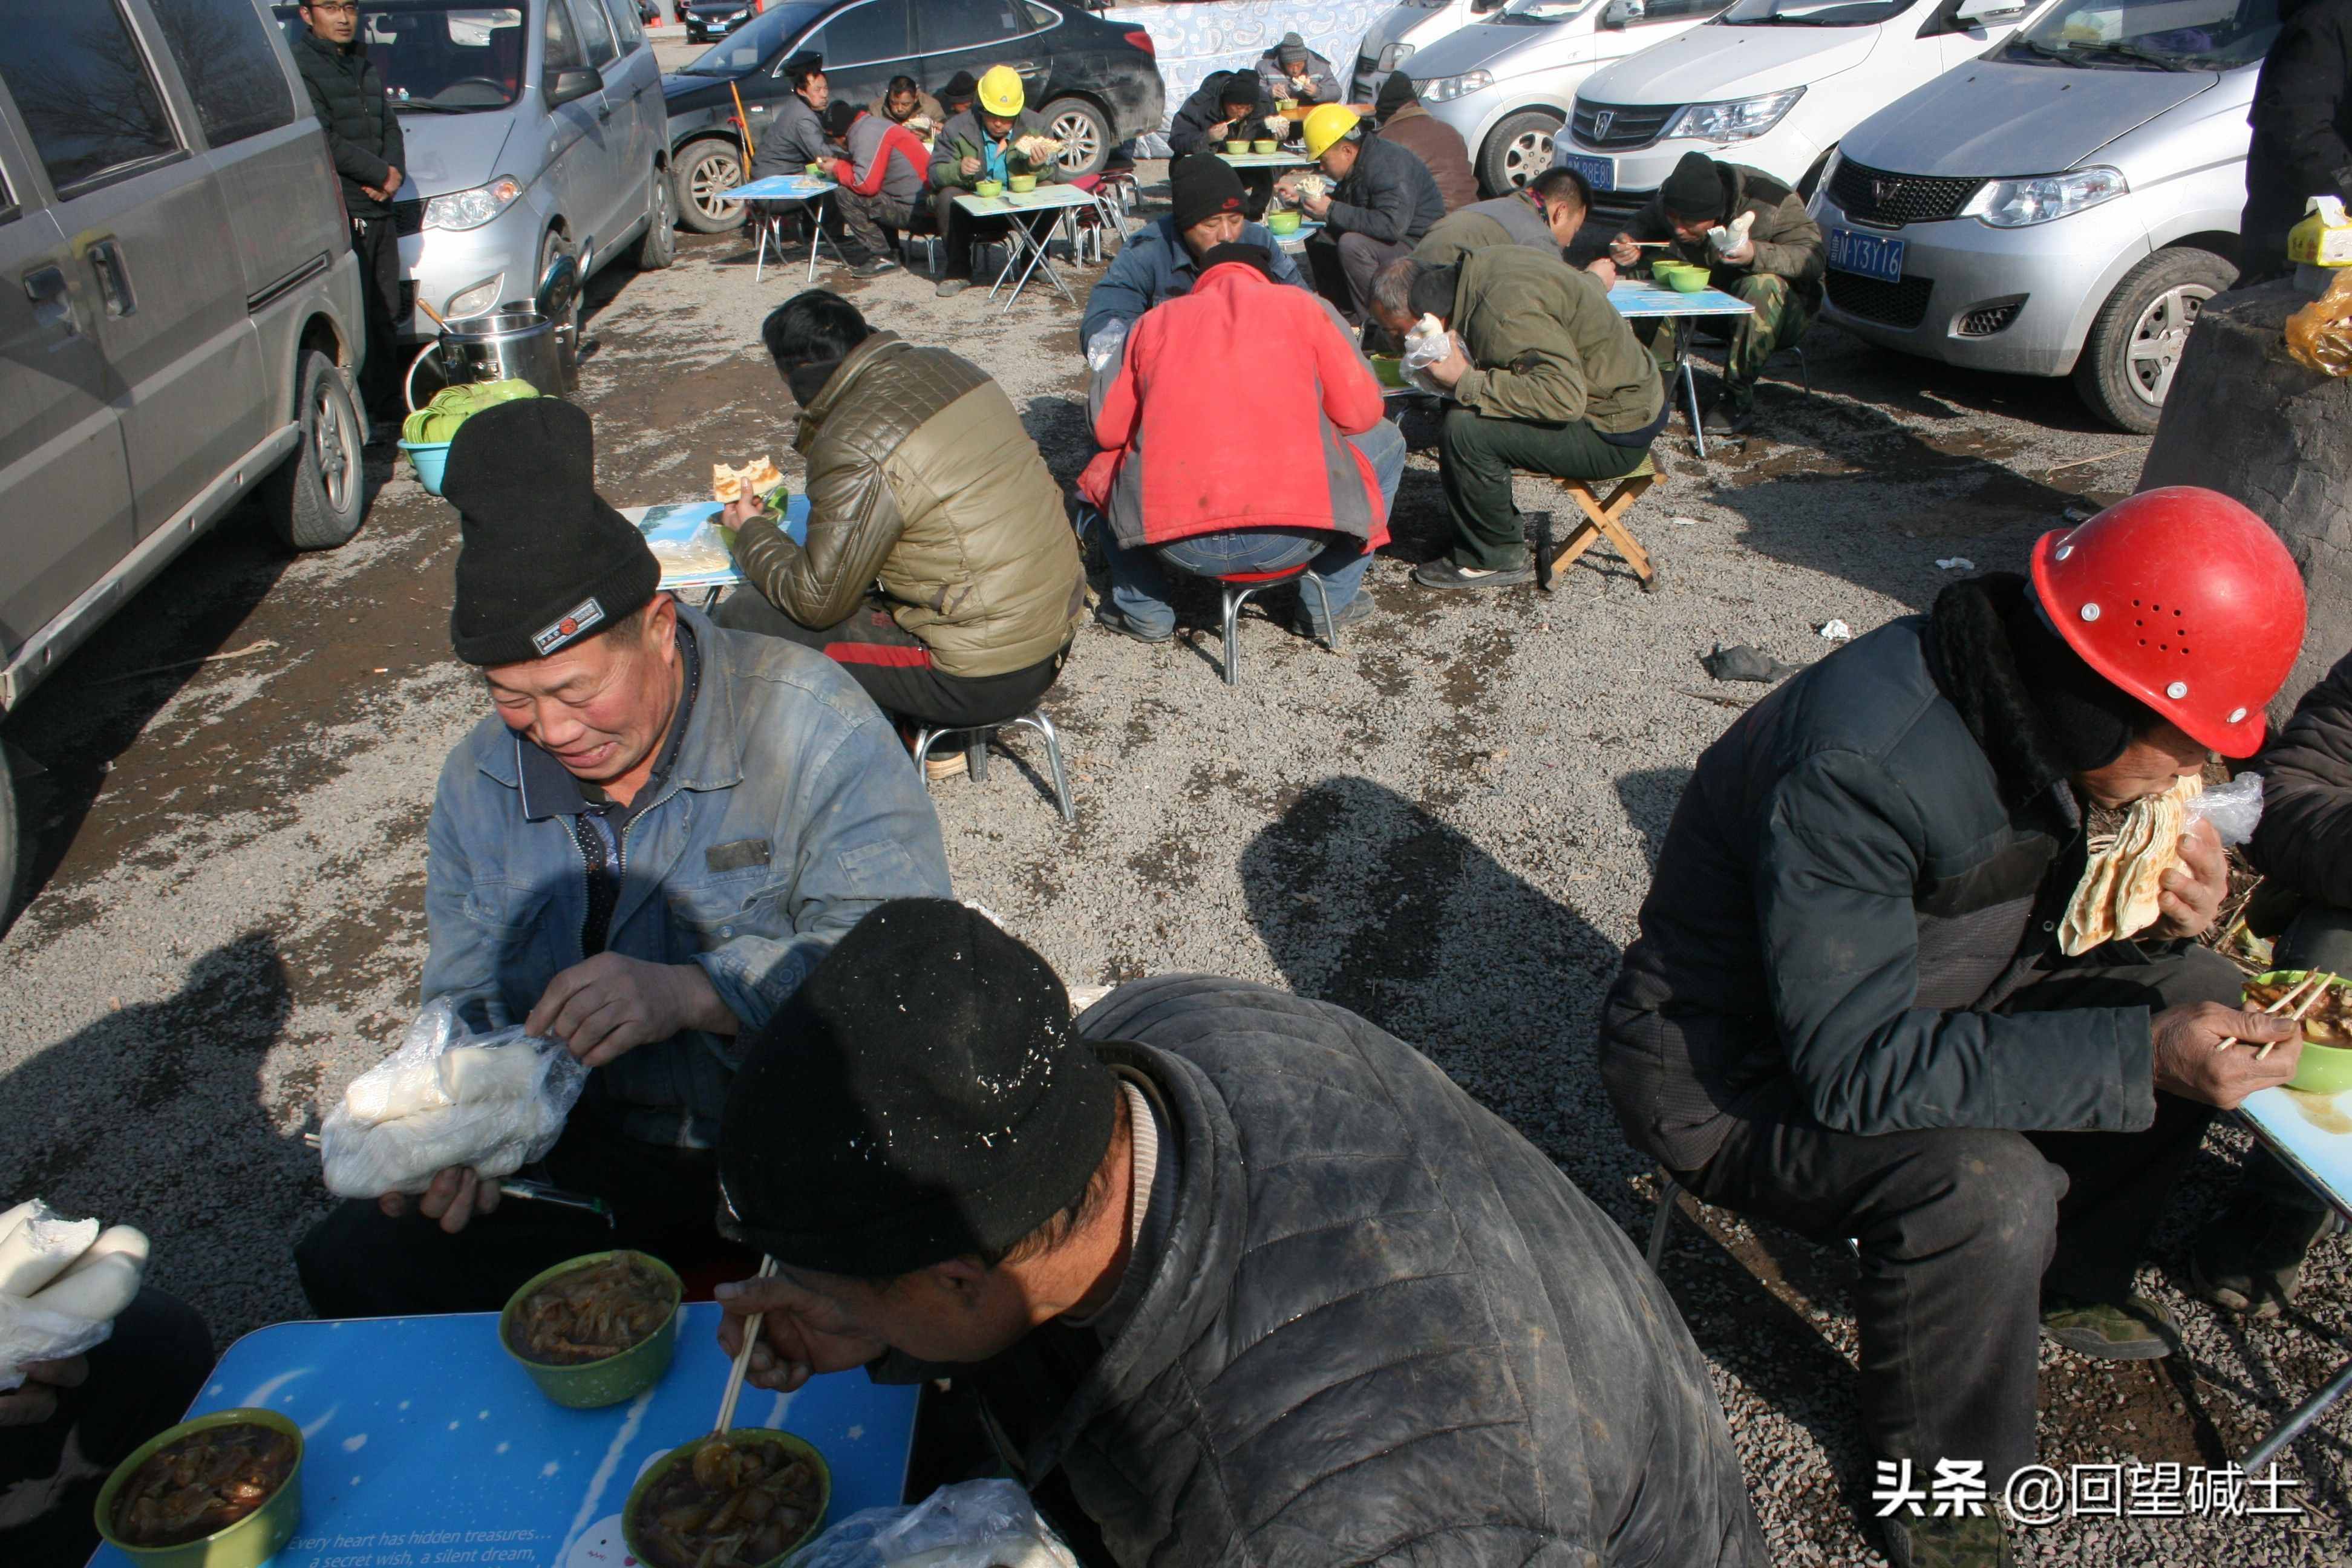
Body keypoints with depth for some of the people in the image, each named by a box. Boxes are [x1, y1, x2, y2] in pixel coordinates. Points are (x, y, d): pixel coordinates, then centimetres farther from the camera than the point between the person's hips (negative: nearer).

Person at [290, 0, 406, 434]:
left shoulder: (365, 66, 19)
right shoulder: (298, 66, -8)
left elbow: (390, 128, 18)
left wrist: (394, 172, -3)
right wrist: (381, 174, -12)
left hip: (379, 213, 8)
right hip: (336, 216, -8)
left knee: (386, 318, 11)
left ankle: (387, 412, 20)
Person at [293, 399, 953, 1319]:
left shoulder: (806, 722, -12)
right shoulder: (480, 783, 5)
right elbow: (468, 1000, 13)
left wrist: (698, 991, -33)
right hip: (599, 1154, 5)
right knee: (352, 1263, -11)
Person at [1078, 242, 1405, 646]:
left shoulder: (1155, 320, 17)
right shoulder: (1307, 307, 12)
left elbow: (1107, 428, 18)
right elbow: (1361, 412, 9)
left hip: (1175, 545, 2)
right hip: (1292, 535, -2)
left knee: (1107, 467, 34)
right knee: (1386, 441, 26)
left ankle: (1144, 612, 28)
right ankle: (1329, 603, 24)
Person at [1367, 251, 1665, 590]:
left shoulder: (1505, 312, -26)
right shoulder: (1483, 265, 0)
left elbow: (1565, 397, -34)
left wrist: (1466, 381, -27)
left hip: (1617, 435, -9)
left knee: (1464, 429, -21)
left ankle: (1497, 557, -4)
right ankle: (1504, 525, 19)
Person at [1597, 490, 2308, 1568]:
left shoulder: (2030, 702, -9)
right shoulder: (1856, 769, -35)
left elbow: (2043, 915, 6)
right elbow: (1857, 1065, -35)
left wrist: (2160, 915, -16)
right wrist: (2141, 1055, -34)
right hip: (1733, 1071, -8)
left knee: (2200, 996, 4)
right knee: (1984, 1188, -32)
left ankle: (2062, 1274, 24)